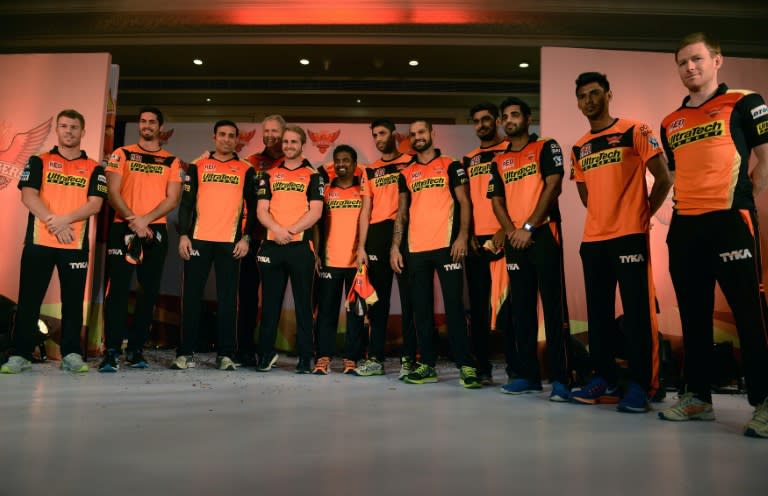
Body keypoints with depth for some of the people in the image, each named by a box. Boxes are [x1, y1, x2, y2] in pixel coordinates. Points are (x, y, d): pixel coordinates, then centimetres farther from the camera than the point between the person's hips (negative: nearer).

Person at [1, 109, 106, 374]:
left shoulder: (94, 169, 10)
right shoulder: (38, 161, 11)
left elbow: (95, 204, -2)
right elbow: (28, 195, -2)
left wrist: (65, 219, -17)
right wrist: (52, 222, -16)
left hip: (76, 244, 0)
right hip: (38, 242, 0)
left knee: (73, 300, 2)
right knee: (29, 299, 2)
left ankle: (72, 354, 8)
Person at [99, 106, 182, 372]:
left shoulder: (172, 161, 11)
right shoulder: (122, 154, 10)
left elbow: (173, 199, 0)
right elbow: (113, 192, 0)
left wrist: (145, 220, -13)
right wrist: (132, 220, -14)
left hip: (155, 231, 2)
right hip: (123, 228, -1)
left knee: (149, 290, 3)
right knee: (118, 288, -9)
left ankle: (136, 348, 12)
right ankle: (111, 351, -7)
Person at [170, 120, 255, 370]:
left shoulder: (246, 170, 9)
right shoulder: (197, 166, 11)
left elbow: (253, 207, 7)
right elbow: (186, 202, 8)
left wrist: (246, 237, -3)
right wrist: (183, 234, -2)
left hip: (230, 242, -1)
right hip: (198, 239, 1)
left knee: (227, 298, 1)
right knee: (191, 296, 2)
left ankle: (225, 354, 8)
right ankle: (185, 353, 10)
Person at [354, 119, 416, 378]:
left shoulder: (411, 162, 5)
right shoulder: (370, 171, 16)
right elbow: (366, 210, 13)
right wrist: (361, 246, 5)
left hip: (405, 234, -4)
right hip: (377, 237, 4)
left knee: (408, 298, -1)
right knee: (377, 300, 8)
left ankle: (408, 358, 6)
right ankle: (375, 358, 15)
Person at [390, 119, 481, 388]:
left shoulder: (450, 166, 6)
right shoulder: (405, 174, 16)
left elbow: (464, 203, 1)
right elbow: (402, 213, 16)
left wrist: (462, 236, -13)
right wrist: (395, 246, 7)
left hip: (446, 245, -4)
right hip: (416, 250, 4)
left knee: (454, 305, -5)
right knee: (421, 308, 7)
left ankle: (466, 365, 1)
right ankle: (427, 365, 16)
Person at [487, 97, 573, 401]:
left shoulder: (546, 147, 5)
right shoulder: (499, 162, 18)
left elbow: (553, 186, -6)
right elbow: (497, 200, 12)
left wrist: (528, 227, -13)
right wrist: (511, 230, -7)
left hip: (543, 233, -5)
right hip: (515, 240, 5)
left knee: (553, 306, -7)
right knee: (521, 309, 7)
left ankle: (561, 378, -3)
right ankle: (528, 375, 15)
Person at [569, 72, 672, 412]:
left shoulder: (635, 132, -1)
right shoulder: (578, 149, 14)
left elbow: (664, 178, -3)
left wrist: (642, 215, -1)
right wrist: (603, 217, 12)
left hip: (629, 236, -6)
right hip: (593, 239, 6)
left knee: (637, 311, -3)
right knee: (598, 313, 8)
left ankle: (641, 384, 6)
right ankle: (605, 379, 18)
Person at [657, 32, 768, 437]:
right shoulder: (670, 123, 17)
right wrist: (681, 206, 12)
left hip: (730, 221, -5)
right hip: (684, 227, 6)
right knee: (693, 316, 9)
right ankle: (697, 396, 19)